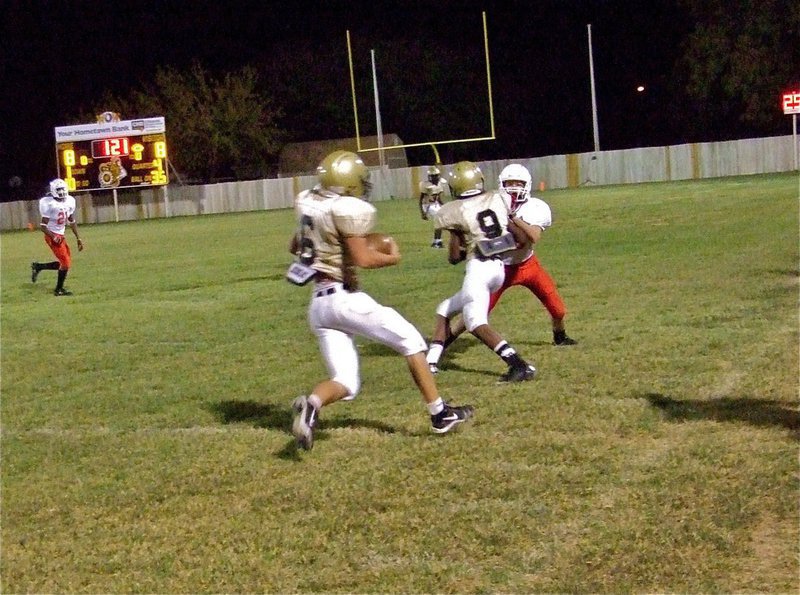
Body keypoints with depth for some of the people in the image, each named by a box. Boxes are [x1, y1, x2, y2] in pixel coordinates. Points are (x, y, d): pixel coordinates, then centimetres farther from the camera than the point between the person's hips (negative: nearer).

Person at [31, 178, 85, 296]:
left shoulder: (69, 201, 2)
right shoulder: (49, 204, -19)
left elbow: (72, 222, 14)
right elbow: (43, 226, -16)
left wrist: (78, 238, 12)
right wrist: (54, 237, -28)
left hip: (61, 235, 8)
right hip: (52, 235, -8)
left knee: (65, 263, 10)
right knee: (65, 262, -10)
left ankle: (38, 266, 26)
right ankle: (59, 289, 6)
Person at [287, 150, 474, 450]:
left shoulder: (308, 203, 9)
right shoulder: (349, 210, -14)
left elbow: (294, 246, 23)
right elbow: (362, 259, -20)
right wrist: (391, 257, -3)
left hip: (318, 303, 7)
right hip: (345, 298, -7)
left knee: (345, 383, 9)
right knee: (411, 342, 11)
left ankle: (311, 404, -22)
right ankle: (440, 414, 13)